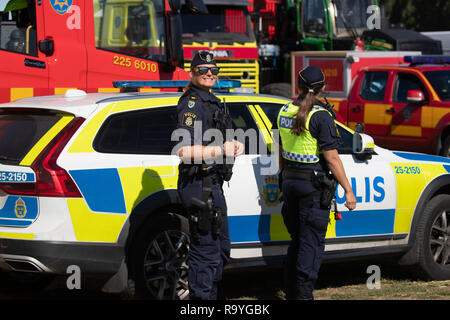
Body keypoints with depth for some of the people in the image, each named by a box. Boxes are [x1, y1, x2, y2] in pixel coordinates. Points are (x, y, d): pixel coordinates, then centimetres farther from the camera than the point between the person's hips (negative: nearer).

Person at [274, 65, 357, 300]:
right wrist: (348, 191, -10)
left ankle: (291, 293, 20)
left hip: (290, 182, 7)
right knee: (312, 244, -2)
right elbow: (332, 158, -15)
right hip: (314, 185, -7)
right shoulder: (320, 116, -15)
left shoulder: (284, 112, 6)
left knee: (297, 241, 17)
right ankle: (303, 294, -5)